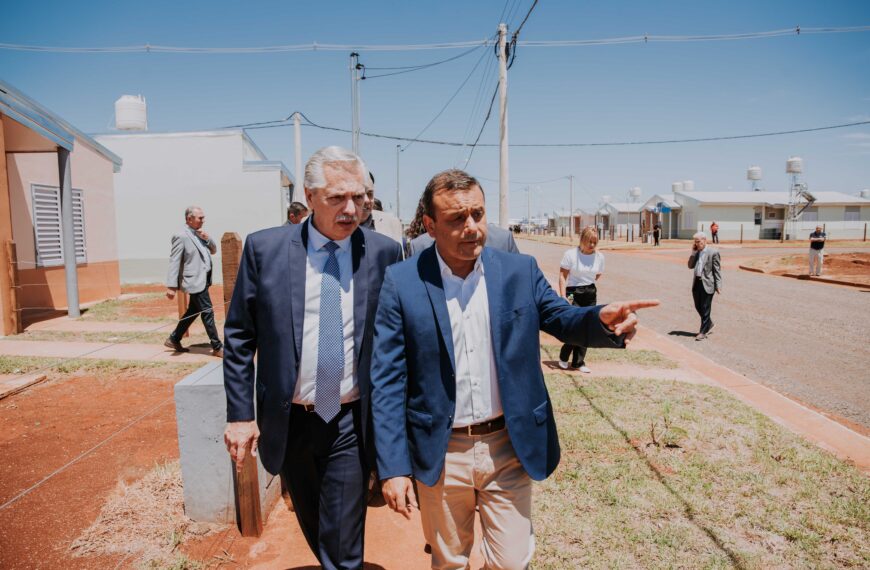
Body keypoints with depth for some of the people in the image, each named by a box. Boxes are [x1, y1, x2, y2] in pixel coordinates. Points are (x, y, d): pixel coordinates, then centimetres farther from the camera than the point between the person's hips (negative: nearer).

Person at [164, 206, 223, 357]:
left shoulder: (199, 233, 12)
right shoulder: (181, 236, -14)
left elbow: (213, 251, 18)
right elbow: (174, 262, -17)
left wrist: (208, 239, -4)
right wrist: (171, 286, -21)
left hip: (203, 280, 9)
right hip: (195, 281, -9)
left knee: (192, 312, 17)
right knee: (207, 313, -5)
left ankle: (173, 339, 30)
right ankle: (217, 347, 3)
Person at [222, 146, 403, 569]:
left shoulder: (384, 252, -7)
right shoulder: (264, 248, -7)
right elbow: (239, 336, -1)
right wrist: (239, 414, -3)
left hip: (351, 423, -1)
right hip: (288, 421, 2)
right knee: (315, 531, 24)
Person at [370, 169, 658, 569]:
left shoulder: (520, 271, -4)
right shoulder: (402, 282, -10)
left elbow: (563, 319, 5)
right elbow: (388, 381, -9)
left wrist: (603, 320, -19)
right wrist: (393, 467, -11)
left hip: (509, 447, 1)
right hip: (441, 453, -1)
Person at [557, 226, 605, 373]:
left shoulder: (599, 256, 3)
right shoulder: (571, 254, -9)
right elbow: (562, 276, -10)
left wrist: (588, 285, 11)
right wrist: (563, 297, -16)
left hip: (590, 295, 5)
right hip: (573, 294, -5)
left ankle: (579, 362, 17)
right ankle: (563, 357, 15)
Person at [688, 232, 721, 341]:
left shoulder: (713, 252, -8)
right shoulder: (696, 252, 11)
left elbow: (717, 270, -9)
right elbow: (690, 266, 8)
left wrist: (718, 286, -13)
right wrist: (693, 252, 0)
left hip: (707, 283, -7)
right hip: (697, 283, 7)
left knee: (705, 308, -1)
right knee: (698, 306, 14)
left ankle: (703, 331, 7)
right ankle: (709, 323, 36)